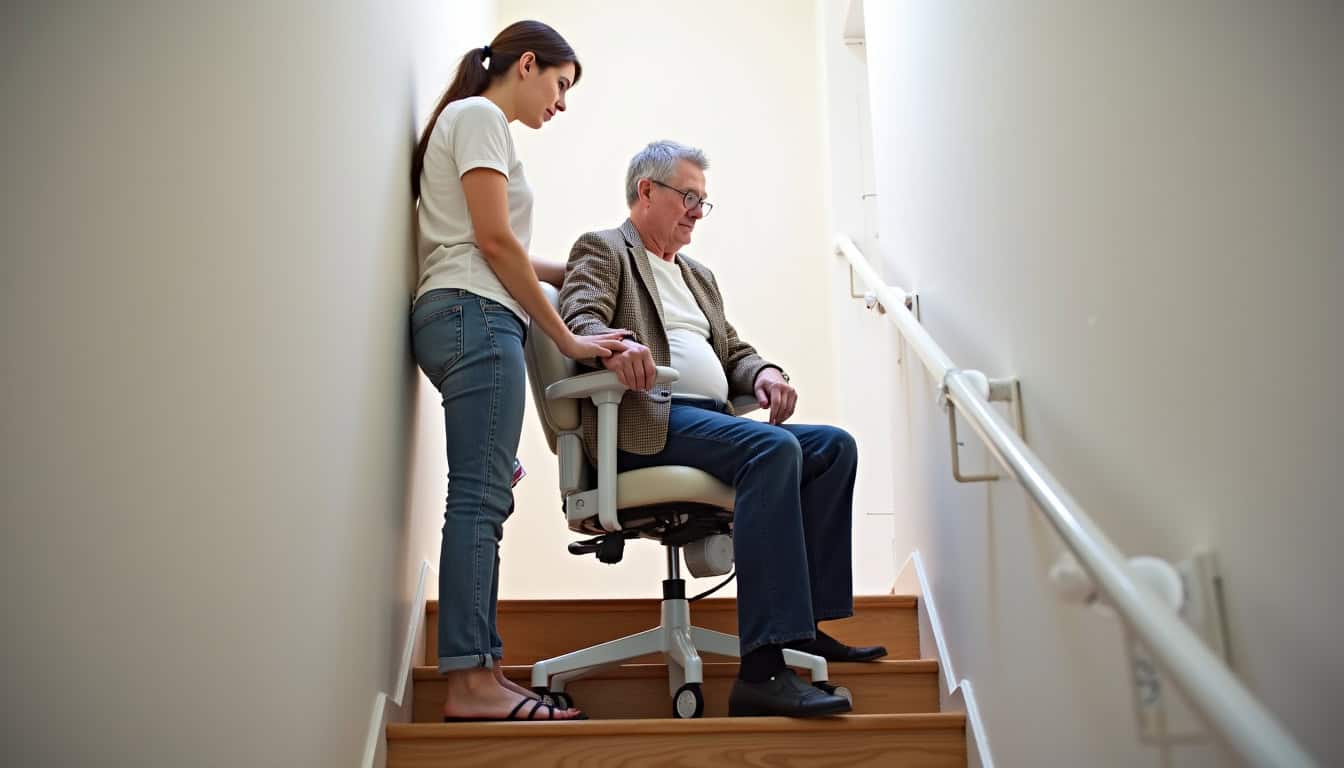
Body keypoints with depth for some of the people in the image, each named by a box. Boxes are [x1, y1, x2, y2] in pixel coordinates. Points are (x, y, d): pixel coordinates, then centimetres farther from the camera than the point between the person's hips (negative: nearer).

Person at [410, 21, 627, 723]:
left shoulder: (474, 121, 28)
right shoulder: (479, 116, -1)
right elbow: (494, 241, -12)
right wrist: (565, 338, -9)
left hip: (462, 321, 10)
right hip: (474, 316, -10)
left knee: (481, 499, 4)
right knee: (479, 497, -13)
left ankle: (481, 672, 5)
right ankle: (468, 684, -13)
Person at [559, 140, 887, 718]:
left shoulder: (699, 276, 33)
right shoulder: (602, 249, 9)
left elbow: (732, 351, 29)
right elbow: (578, 320, -9)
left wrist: (762, 372, 4)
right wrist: (616, 347, -33)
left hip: (712, 420, 9)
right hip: (647, 422, -8)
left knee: (834, 445, -9)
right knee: (774, 449, -32)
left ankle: (805, 625, -8)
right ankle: (762, 668, -38)